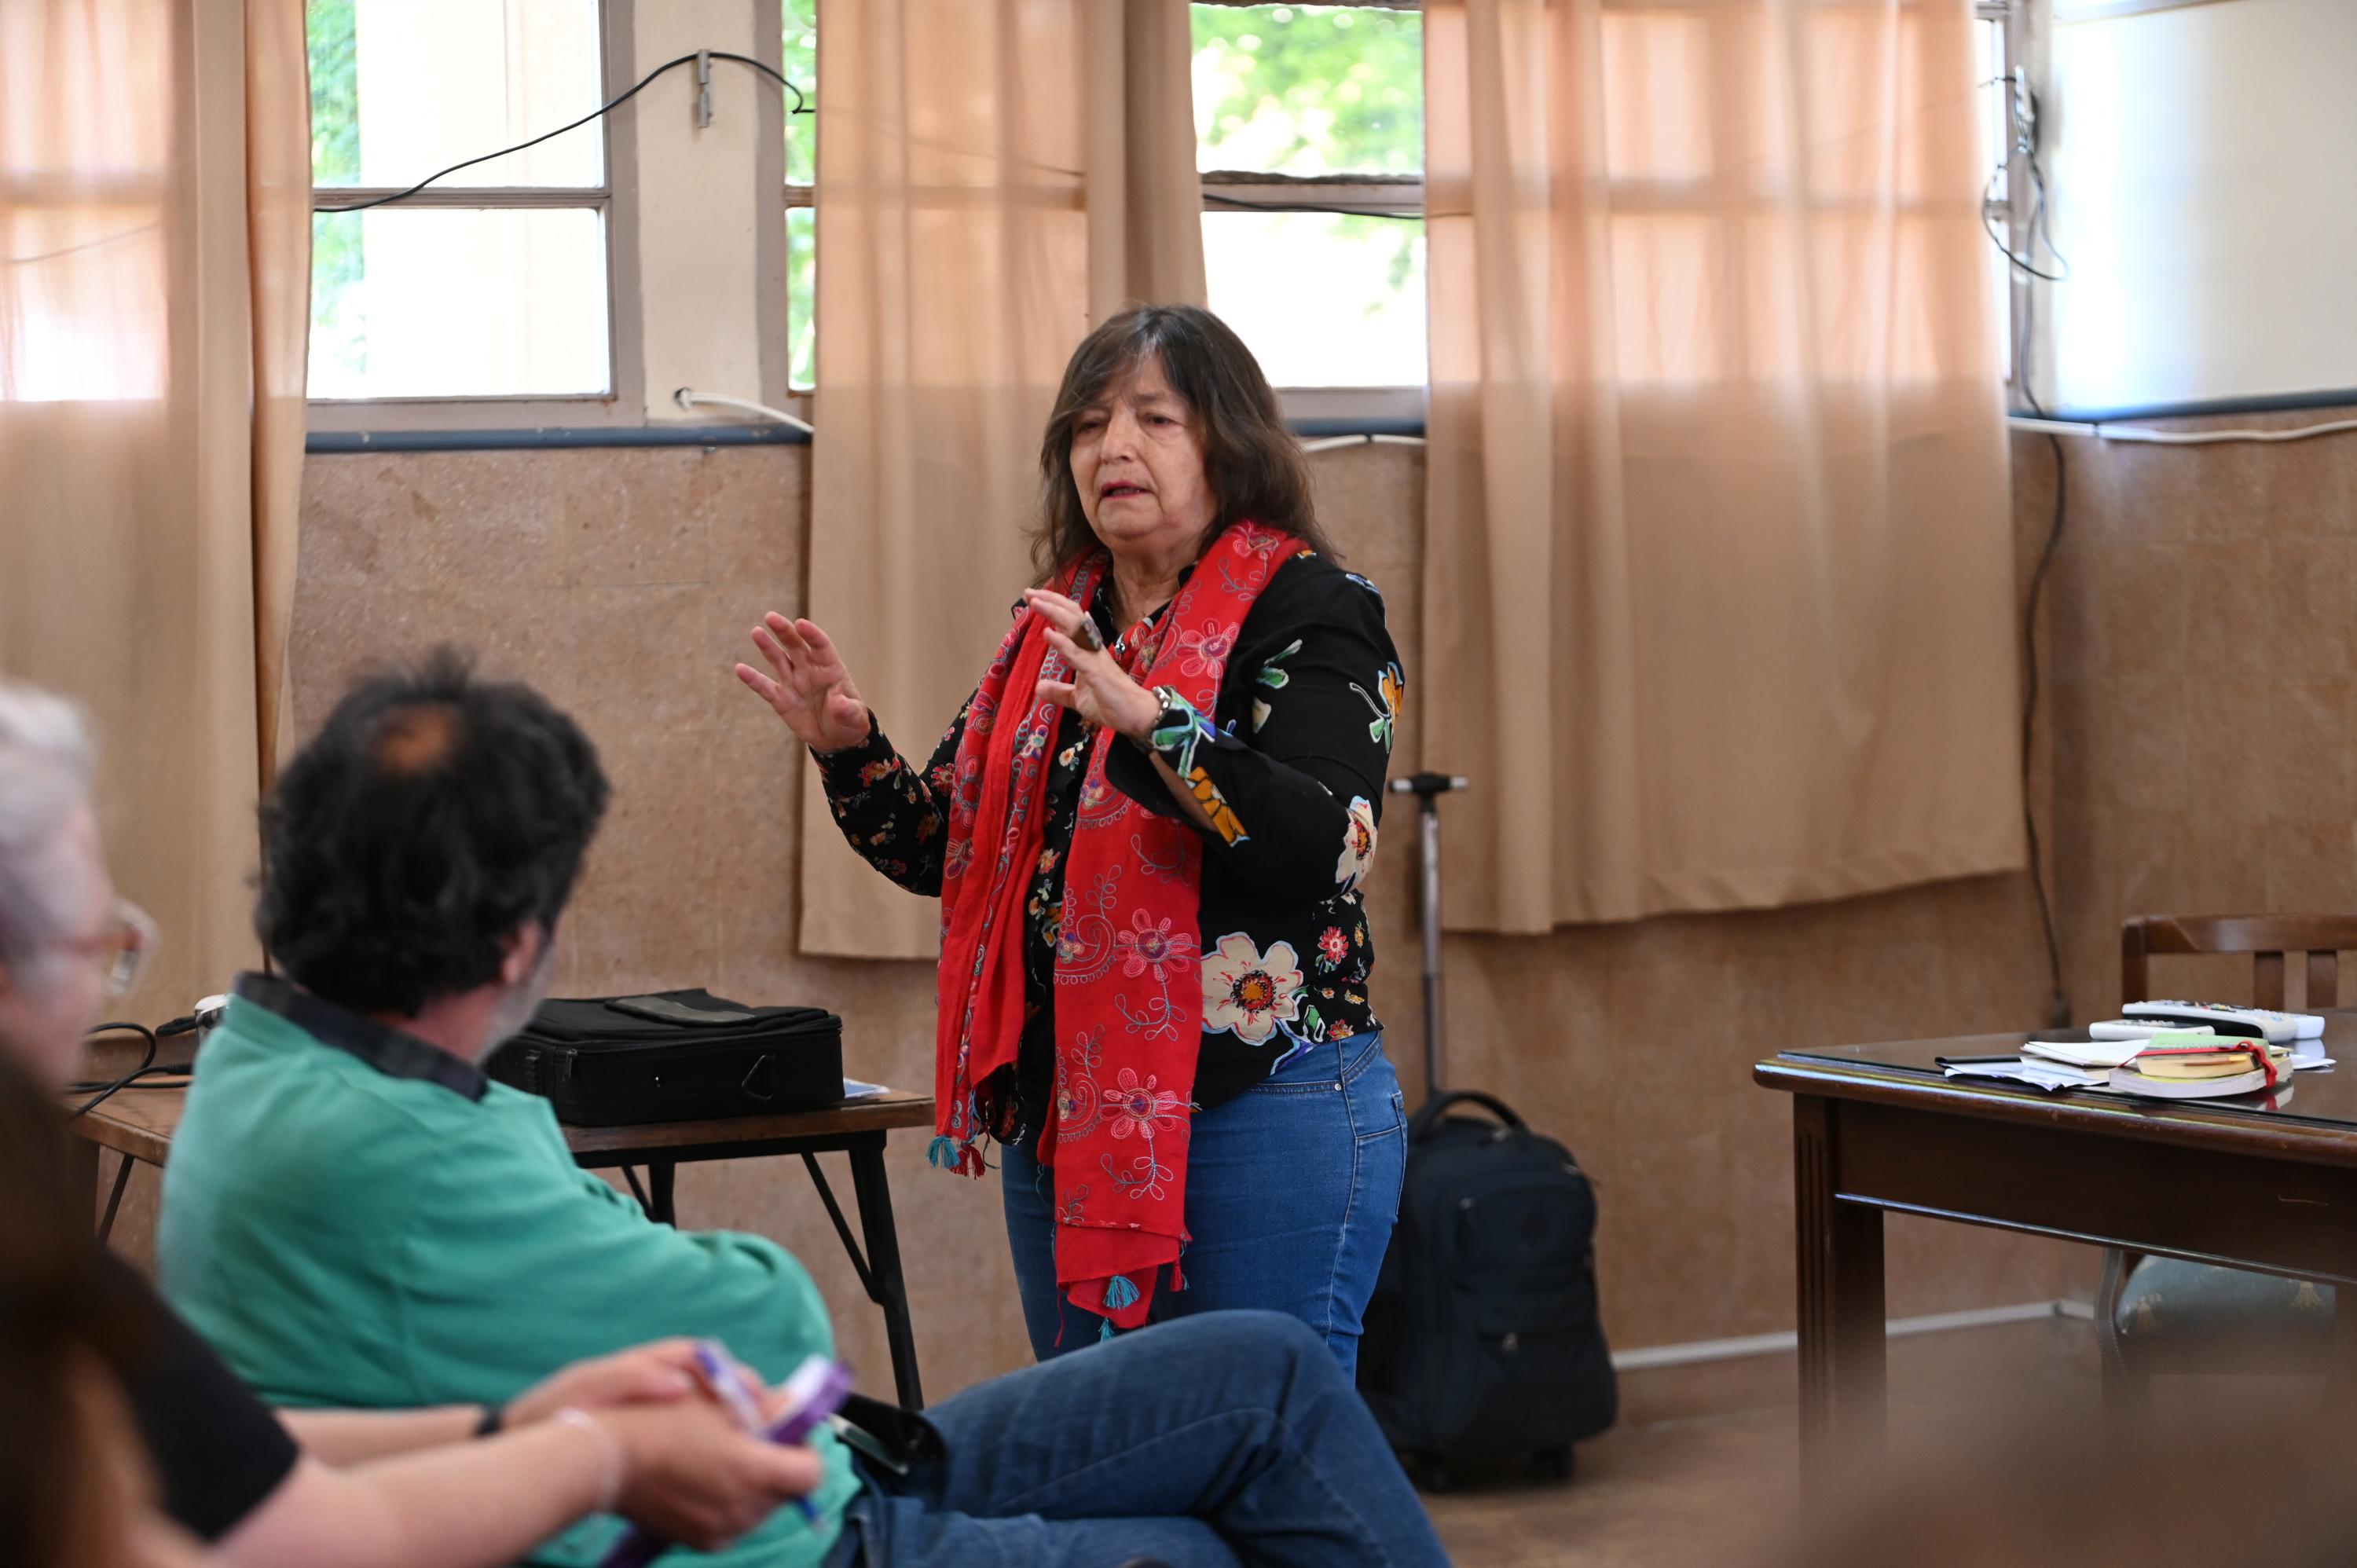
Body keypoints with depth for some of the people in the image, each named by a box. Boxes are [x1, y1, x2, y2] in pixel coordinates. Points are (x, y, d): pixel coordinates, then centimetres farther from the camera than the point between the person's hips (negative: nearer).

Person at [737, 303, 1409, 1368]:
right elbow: (948, 849, 17)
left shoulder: (1306, 609, -6)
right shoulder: (1054, 624, 14)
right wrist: (847, 749, -1)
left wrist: (1149, 722, -33)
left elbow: (1321, 844, -22)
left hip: (1266, 1111, -7)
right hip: (1064, 1117, 7)